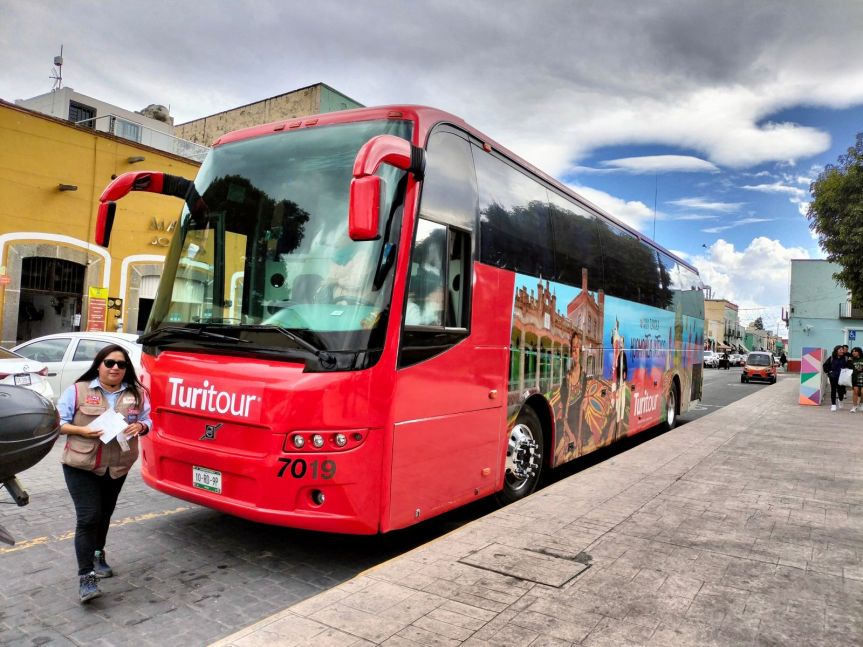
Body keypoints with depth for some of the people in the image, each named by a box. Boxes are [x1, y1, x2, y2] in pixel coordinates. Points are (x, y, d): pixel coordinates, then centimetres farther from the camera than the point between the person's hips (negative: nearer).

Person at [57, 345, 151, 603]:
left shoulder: (137, 393, 2)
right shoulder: (78, 391, -7)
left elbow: (147, 420, 8)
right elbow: (58, 422, -4)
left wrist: (139, 426, -14)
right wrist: (82, 431, -20)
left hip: (117, 467, 4)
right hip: (81, 466, -4)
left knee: (104, 515, 18)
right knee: (88, 518, -9)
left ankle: (97, 555, 41)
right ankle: (86, 576, -5)